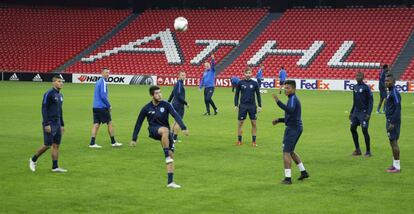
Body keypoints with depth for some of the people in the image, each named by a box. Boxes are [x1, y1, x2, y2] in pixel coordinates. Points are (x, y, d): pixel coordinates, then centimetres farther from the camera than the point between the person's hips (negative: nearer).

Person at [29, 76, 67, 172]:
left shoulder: (60, 95, 13)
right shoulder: (49, 94, -11)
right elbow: (44, 109, -14)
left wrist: (62, 124, 19)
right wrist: (46, 124, -19)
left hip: (57, 124, 8)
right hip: (49, 124, -8)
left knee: (56, 145, 4)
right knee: (47, 145, -5)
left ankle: (55, 167, 7)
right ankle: (33, 160, 15)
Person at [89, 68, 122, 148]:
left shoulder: (98, 82, 16)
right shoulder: (103, 82, -13)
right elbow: (103, 96, -19)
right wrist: (109, 106, -9)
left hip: (96, 107, 8)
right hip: (102, 107, -8)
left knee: (96, 124, 5)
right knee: (110, 123, 3)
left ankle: (92, 143, -2)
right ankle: (113, 142, 11)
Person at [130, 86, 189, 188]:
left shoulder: (165, 105, -4)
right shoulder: (146, 108, -3)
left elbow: (176, 115, -16)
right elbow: (138, 123, 5)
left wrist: (183, 128, -31)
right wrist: (134, 139, 4)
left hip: (166, 132, 3)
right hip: (153, 130, -3)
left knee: (171, 155, -3)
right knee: (165, 130, -38)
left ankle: (170, 182, 1)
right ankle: (167, 156, -31)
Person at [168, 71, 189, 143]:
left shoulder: (178, 83, 15)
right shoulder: (179, 84, -16)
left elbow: (172, 94, 22)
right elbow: (179, 96, -23)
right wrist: (186, 103, -17)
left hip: (175, 104, 10)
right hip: (179, 105, -10)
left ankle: (171, 136, 22)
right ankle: (174, 138, -7)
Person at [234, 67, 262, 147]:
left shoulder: (254, 83, 2)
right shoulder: (240, 83, 0)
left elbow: (258, 95, 7)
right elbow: (237, 94, 6)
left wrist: (259, 106, 2)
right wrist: (236, 105, 0)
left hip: (252, 106, 0)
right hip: (243, 105, 0)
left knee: (254, 123, 1)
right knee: (240, 123, 2)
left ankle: (254, 141, 9)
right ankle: (239, 140, 11)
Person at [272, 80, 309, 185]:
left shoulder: (293, 99, -13)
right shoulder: (294, 99, 19)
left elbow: (290, 110, -34)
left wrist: (278, 101, -40)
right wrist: (278, 120, 19)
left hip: (293, 128, -10)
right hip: (296, 128, 10)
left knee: (286, 152, -9)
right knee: (290, 151, 22)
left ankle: (288, 178, -10)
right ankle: (303, 172, 25)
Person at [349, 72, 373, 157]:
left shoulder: (366, 87, -11)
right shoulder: (355, 87, 11)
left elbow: (371, 101, -12)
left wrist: (368, 114, -19)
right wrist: (351, 112, 18)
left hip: (363, 112, -7)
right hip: (356, 112, 7)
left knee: (364, 130, -8)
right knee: (353, 128, 6)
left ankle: (368, 151, 1)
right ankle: (357, 150, 17)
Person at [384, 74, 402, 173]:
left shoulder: (395, 93, -16)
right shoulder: (390, 92, 15)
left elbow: (398, 109, -21)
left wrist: (392, 123, -22)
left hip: (393, 122, -10)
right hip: (390, 121, 10)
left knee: (394, 142, -8)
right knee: (392, 142, 13)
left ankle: (397, 166, -5)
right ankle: (395, 165, 18)